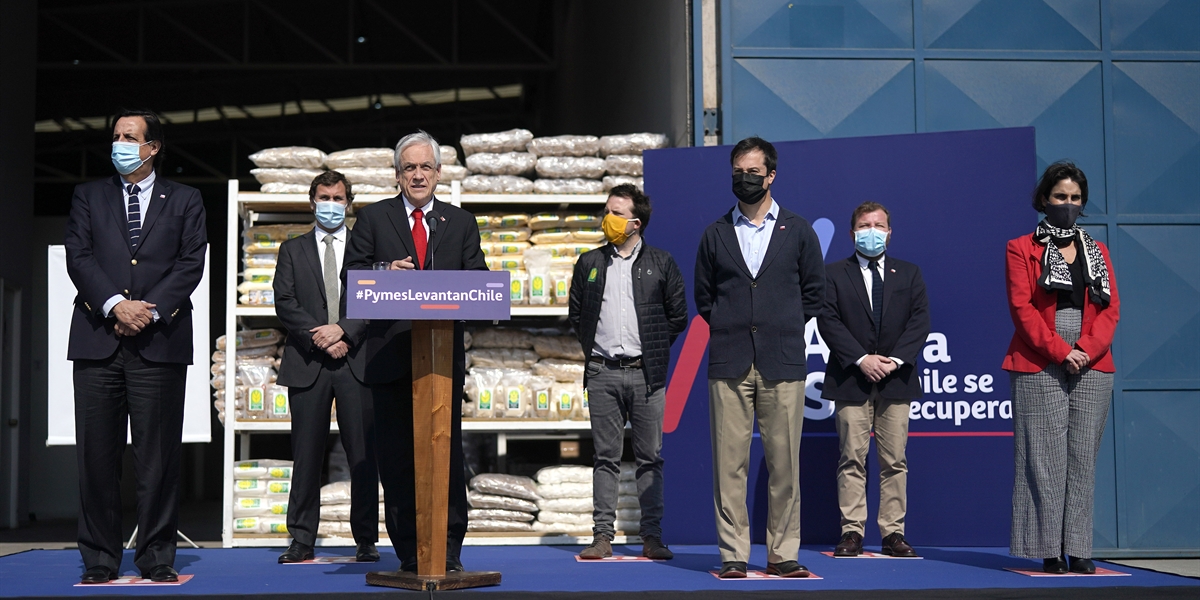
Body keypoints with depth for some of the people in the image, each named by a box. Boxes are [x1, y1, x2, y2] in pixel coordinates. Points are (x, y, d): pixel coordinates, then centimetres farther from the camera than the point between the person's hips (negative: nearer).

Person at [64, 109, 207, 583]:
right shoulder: (89, 196, 16)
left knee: (158, 454, -1)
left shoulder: (184, 201, 12)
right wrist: (115, 305, -11)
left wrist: (151, 310, -10)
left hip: (160, 339, -1)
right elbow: (78, 256, 4)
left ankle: (157, 557, 6)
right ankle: (99, 559, 9)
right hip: (98, 338, 1)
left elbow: (191, 263, 2)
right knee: (97, 454, 2)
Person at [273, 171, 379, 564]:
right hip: (308, 364, 1)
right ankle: (302, 540, 8)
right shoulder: (293, 250, 14)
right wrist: (319, 337, -10)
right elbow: (284, 303, 3)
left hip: (357, 360, -1)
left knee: (363, 454, 0)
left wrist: (343, 330, -12)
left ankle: (366, 540, 6)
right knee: (306, 454, 2)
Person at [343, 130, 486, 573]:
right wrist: (385, 271, -15)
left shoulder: (461, 222, 15)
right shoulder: (373, 218, 11)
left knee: (447, 451, -1)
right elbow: (352, 274, 5)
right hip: (390, 353, 0)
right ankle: (408, 550, 8)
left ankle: (448, 549, 6)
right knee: (396, 456, 1)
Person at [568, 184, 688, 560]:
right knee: (606, 457, 4)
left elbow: (678, 316, 9)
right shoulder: (589, 263, 11)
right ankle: (603, 536, 7)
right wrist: (592, 350, 10)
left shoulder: (661, 264, 5)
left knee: (650, 458, 2)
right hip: (602, 375, 2)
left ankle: (651, 536, 7)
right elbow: (575, 315, 18)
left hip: (646, 374, -1)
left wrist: (656, 352, 7)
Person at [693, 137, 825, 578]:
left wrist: (783, 330, 9)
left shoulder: (798, 231, 10)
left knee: (785, 463, 0)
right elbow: (702, 295, 17)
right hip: (729, 364, 1)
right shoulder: (715, 234, 12)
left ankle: (782, 553, 8)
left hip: (782, 364, 0)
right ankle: (733, 554, 5)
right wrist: (728, 329, 9)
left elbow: (814, 292, 13)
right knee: (729, 463, -2)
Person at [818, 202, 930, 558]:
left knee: (895, 461, 2)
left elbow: (920, 321, 4)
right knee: (852, 459, -2)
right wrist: (861, 359, -13)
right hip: (851, 381, -2)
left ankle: (893, 534, 6)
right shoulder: (834, 275, 7)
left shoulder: (909, 274, 14)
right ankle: (852, 532, 2)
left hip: (896, 381, 2)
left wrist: (895, 359, -10)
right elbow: (829, 322, -3)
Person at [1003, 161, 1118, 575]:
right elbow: (1021, 308, -5)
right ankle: (1049, 549, -2)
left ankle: (1078, 548, 4)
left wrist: (1087, 349, -9)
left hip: (1092, 368, 3)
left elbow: (1111, 308, 8)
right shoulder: (1021, 249, 6)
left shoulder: (1097, 252, 17)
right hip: (1040, 368, -3)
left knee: (1082, 458, 1)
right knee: (1046, 458, -5)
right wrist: (1059, 351, -14)